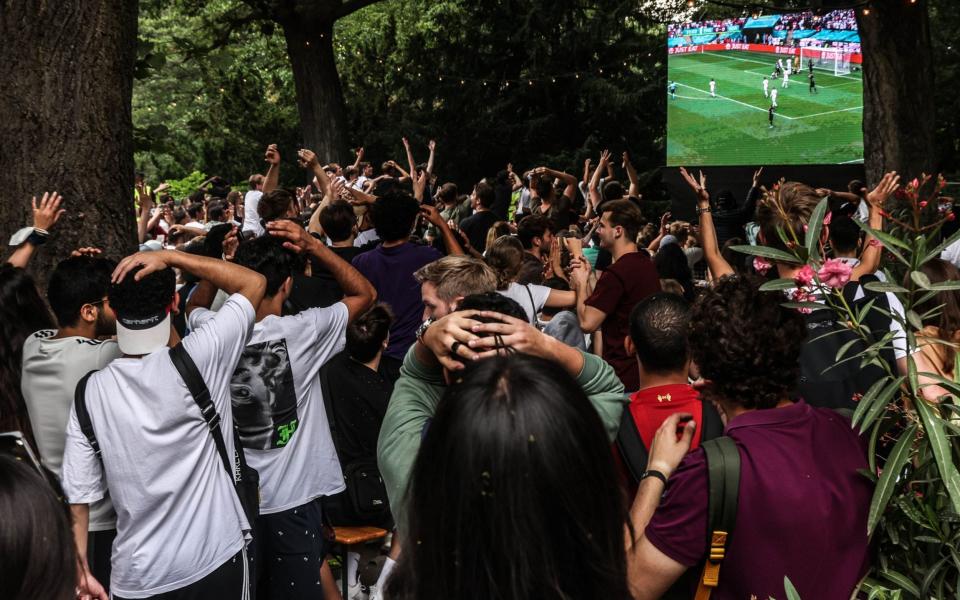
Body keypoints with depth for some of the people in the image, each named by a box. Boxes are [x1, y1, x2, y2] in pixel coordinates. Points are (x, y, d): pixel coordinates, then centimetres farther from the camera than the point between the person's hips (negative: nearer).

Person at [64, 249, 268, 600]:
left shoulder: (91, 393, -7)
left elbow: (77, 499, -4)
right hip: (216, 562, -2)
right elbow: (254, 282, -6)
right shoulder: (198, 361, -17)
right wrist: (169, 257, -11)